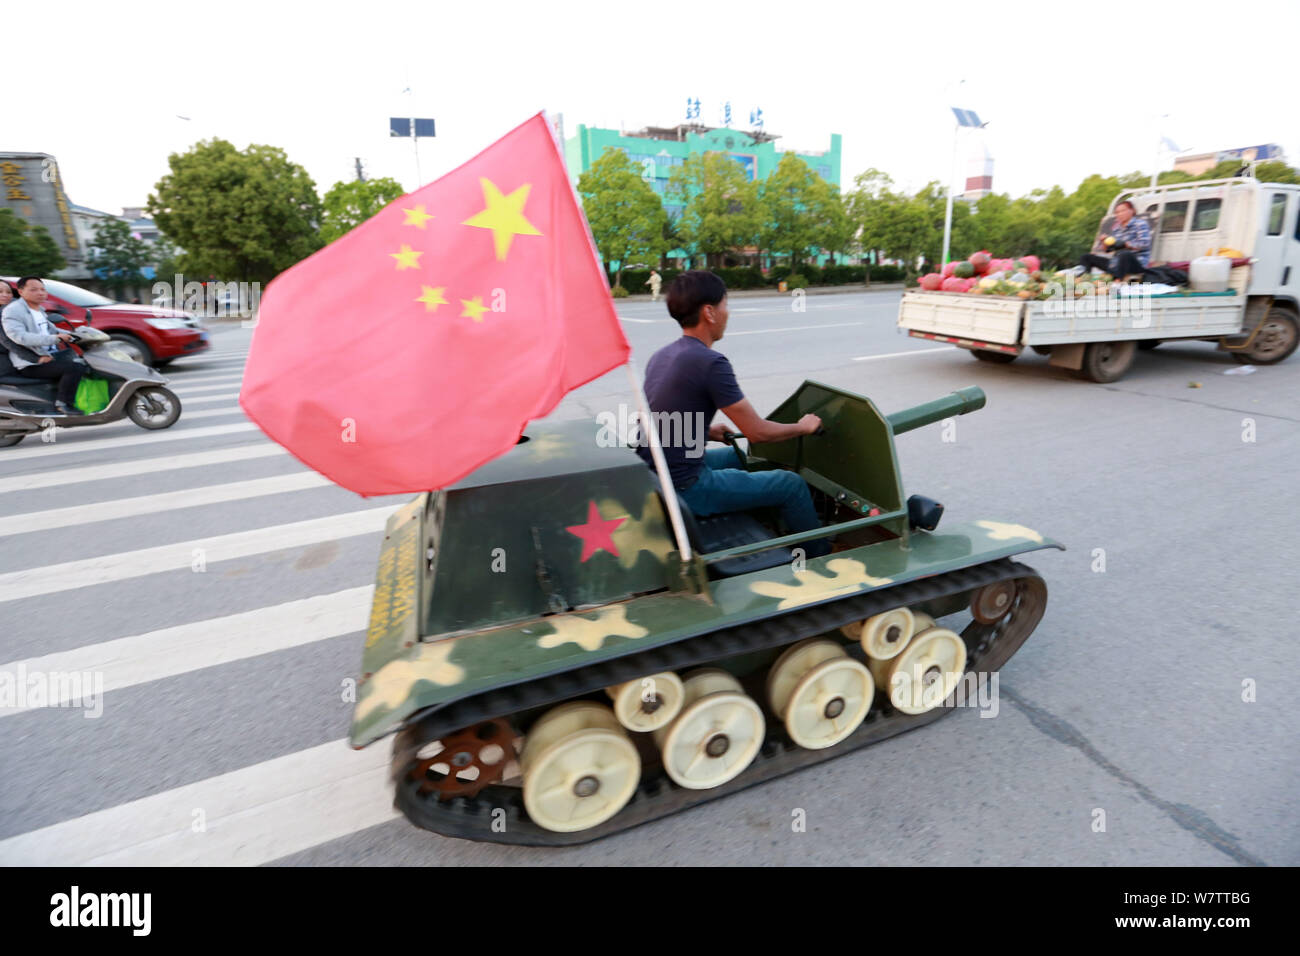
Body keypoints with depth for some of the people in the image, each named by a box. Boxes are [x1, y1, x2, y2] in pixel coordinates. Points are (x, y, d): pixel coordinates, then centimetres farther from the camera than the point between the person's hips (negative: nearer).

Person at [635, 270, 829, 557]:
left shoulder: (661, 356, 7)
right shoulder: (711, 363, -20)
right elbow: (757, 432, -14)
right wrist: (803, 427, 3)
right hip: (685, 488, -9)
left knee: (737, 455, 33)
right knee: (793, 485, 3)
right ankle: (821, 558, 24)